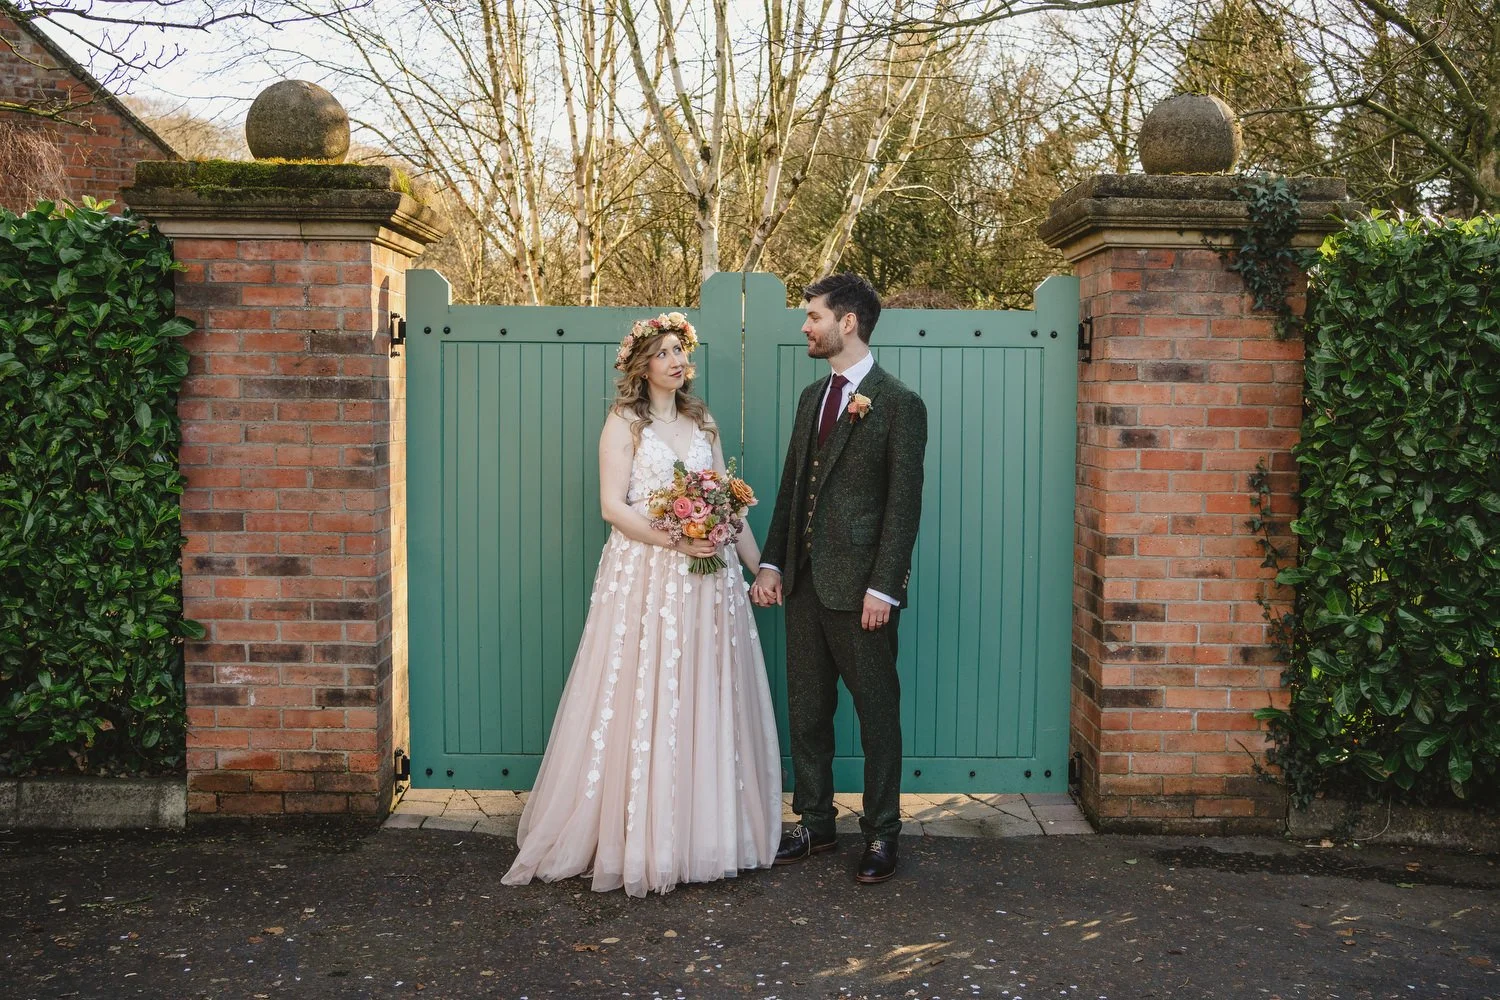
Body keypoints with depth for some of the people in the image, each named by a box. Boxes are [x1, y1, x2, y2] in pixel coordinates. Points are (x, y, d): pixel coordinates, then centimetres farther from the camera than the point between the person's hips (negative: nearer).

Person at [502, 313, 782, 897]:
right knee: (642, 702, -3)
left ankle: (706, 833, 18)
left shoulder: (702, 423, 15)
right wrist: (675, 539, -20)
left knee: (705, 702, 7)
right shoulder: (624, 423, -1)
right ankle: (639, 838, 9)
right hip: (644, 575, -5)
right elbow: (613, 506, -10)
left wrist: (756, 564, 9)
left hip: (706, 578, 5)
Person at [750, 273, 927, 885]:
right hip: (804, 582, 7)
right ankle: (815, 823, 27)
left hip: (860, 588, -7)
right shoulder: (812, 397, 14)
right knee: (806, 709, 13)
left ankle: (881, 833, 18)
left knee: (877, 713, 5)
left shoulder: (898, 404, -8)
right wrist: (771, 563, 7)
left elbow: (904, 503, -12)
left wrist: (883, 587, -16)